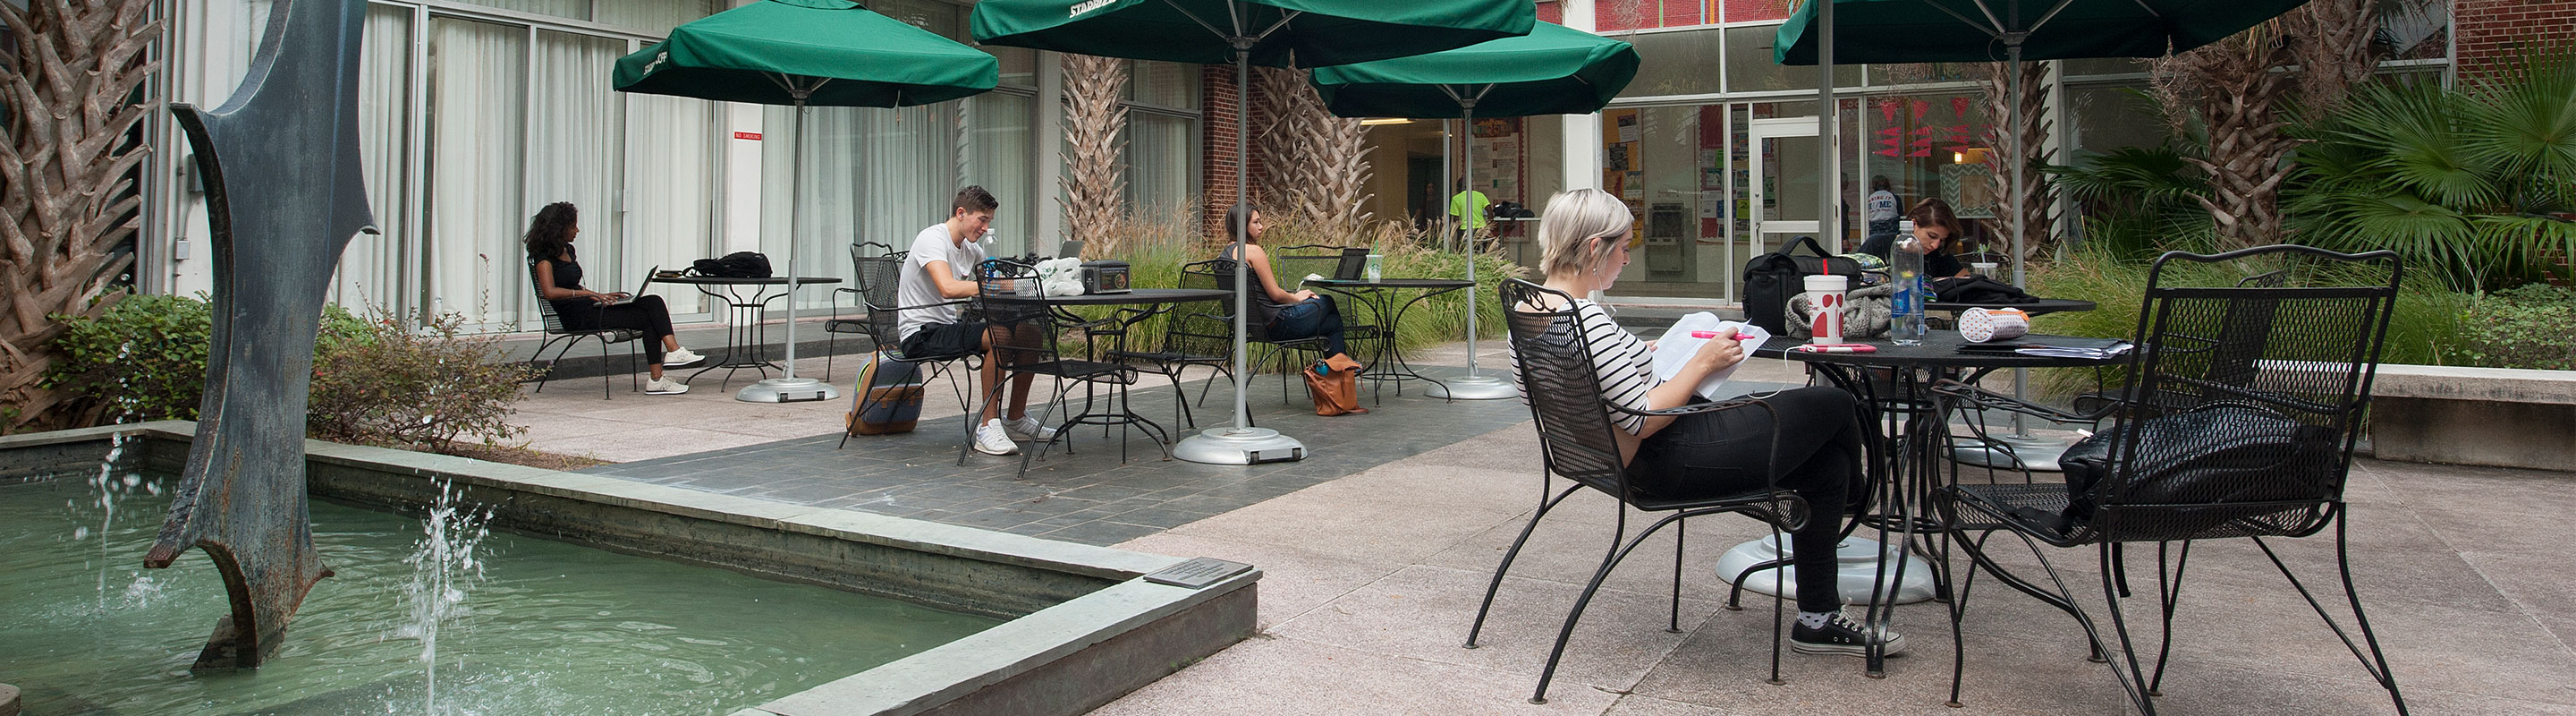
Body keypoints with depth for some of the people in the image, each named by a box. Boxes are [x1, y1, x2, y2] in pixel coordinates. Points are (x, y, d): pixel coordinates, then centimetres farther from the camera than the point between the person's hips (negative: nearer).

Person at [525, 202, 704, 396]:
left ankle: (674, 351, -27)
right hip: (579, 316, -9)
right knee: (649, 318, -18)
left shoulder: (568, 250, 20)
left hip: (591, 307, 9)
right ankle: (656, 381, -17)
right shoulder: (544, 257, -9)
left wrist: (602, 296, 15)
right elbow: (550, 292, -25)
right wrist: (588, 293, -27)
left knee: (654, 302, -11)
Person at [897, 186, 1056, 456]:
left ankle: (1016, 419, 10)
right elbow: (948, 288, -33)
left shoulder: (971, 248, 12)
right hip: (921, 333, -9)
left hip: (951, 325, 9)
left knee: (1031, 335, -1)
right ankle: (988, 428, -27)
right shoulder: (932, 239, -17)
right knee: (999, 336, -31)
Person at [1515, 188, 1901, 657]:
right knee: (1836, 406, 6)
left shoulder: (1529, 310, 3)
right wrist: (1702, 362, -14)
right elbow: (1644, 420, -26)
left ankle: (1818, 619, 29)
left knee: (1828, 456, 17)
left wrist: (1646, 353, 16)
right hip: (1671, 463, -10)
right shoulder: (1584, 319, -27)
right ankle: (1854, 506, 41)